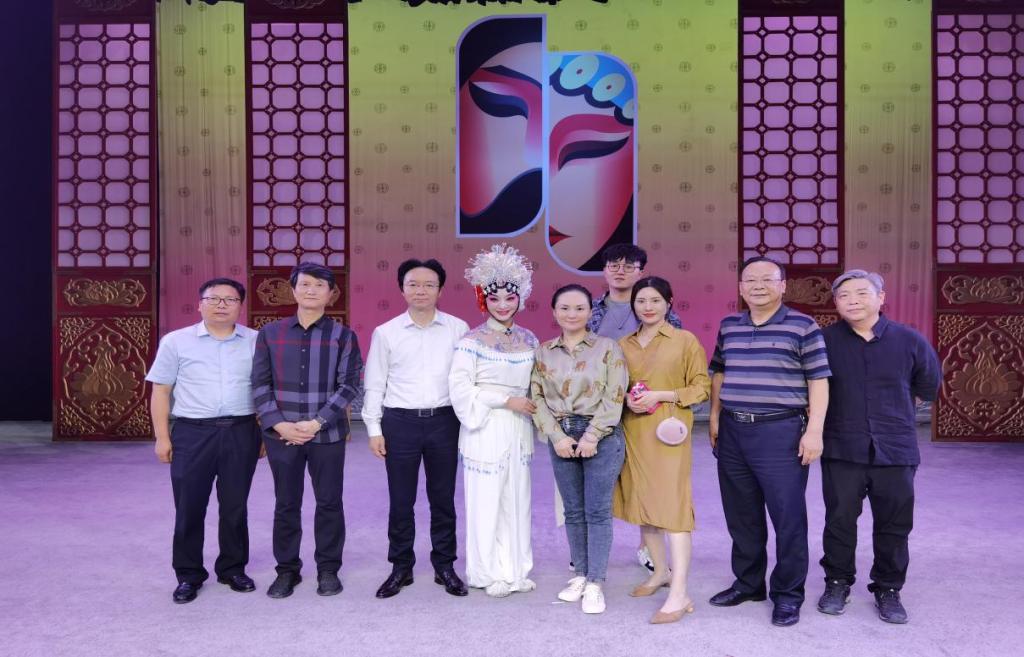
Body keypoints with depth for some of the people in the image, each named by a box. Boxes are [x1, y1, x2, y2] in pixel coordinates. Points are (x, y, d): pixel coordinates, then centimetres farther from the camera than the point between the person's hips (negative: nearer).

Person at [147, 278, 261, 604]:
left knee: (235, 506, 10)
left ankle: (233, 569, 25)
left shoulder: (256, 342, 4)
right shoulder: (176, 341, 3)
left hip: (241, 433, 1)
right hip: (192, 433, -1)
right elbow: (160, 391, 3)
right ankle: (188, 575, 20)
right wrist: (162, 437, -2)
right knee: (189, 507, 5)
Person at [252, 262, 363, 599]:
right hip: (281, 434, 1)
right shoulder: (270, 333, 4)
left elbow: (349, 385, -6)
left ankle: (328, 569, 25)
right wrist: (278, 424, -10)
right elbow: (260, 383, 2)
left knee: (329, 503, 9)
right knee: (286, 505, 12)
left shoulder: (343, 336, -1)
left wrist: (317, 423, -15)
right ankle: (287, 570, 27)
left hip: (328, 434, -1)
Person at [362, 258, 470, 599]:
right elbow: (374, 384, 4)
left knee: (443, 498, 10)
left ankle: (445, 566, 25)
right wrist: (374, 429, 1)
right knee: (401, 501, 8)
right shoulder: (385, 332, 1)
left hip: (444, 420, 0)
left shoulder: (458, 328, 1)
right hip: (400, 421, 0)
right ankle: (400, 568, 25)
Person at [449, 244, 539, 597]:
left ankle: (516, 568, 25)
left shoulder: (528, 339, 8)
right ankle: (489, 573, 17)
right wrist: (507, 401, -14)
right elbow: (461, 389, -14)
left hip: (519, 429, 5)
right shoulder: (472, 342, -8)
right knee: (487, 500, 2)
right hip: (486, 430, -5)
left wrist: (531, 407, 1)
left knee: (518, 498, 10)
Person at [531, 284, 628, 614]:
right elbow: (537, 397, 3)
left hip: (602, 437, -3)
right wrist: (557, 436, -8)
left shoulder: (608, 347, -1)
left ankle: (595, 583, 9)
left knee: (597, 511, 0)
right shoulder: (543, 352, 7)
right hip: (562, 438, 3)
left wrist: (592, 436, -14)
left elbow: (614, 397, -7)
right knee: (574, 511, 11)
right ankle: (580, 574, 24)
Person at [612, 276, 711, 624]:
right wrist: (627, 399, -3)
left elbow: (701, 387, -2)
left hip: (668, 432, -5)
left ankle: (679, 593, -9)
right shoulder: (623, 344, 11)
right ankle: (661, 571, 29)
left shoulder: (685, 340, -1)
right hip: (633, 433, 5)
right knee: (642, 502, 12)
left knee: (672, 504, -10)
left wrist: (661, 395, -14)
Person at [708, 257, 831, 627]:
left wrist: (814, 430, -12)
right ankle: (747, 583, 30)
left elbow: (818, 380, -6)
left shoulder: (802, 326, -3)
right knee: (740, 514, 14)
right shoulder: (729, 326, 11)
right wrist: (715, 418, 12)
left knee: (788, 515, 1)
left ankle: (788, 593, 16)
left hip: (781, 432, -5)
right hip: (732, 431, 5)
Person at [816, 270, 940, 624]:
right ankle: (837, 582, 26)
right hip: (842, 450, -1)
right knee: (840, 520, 8)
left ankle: (888, 589, 28)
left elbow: (929, 387, 13)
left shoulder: (910, 341, -3)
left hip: (896, 450, 1)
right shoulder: (824, 340, -6)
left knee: (894, 525, 10)